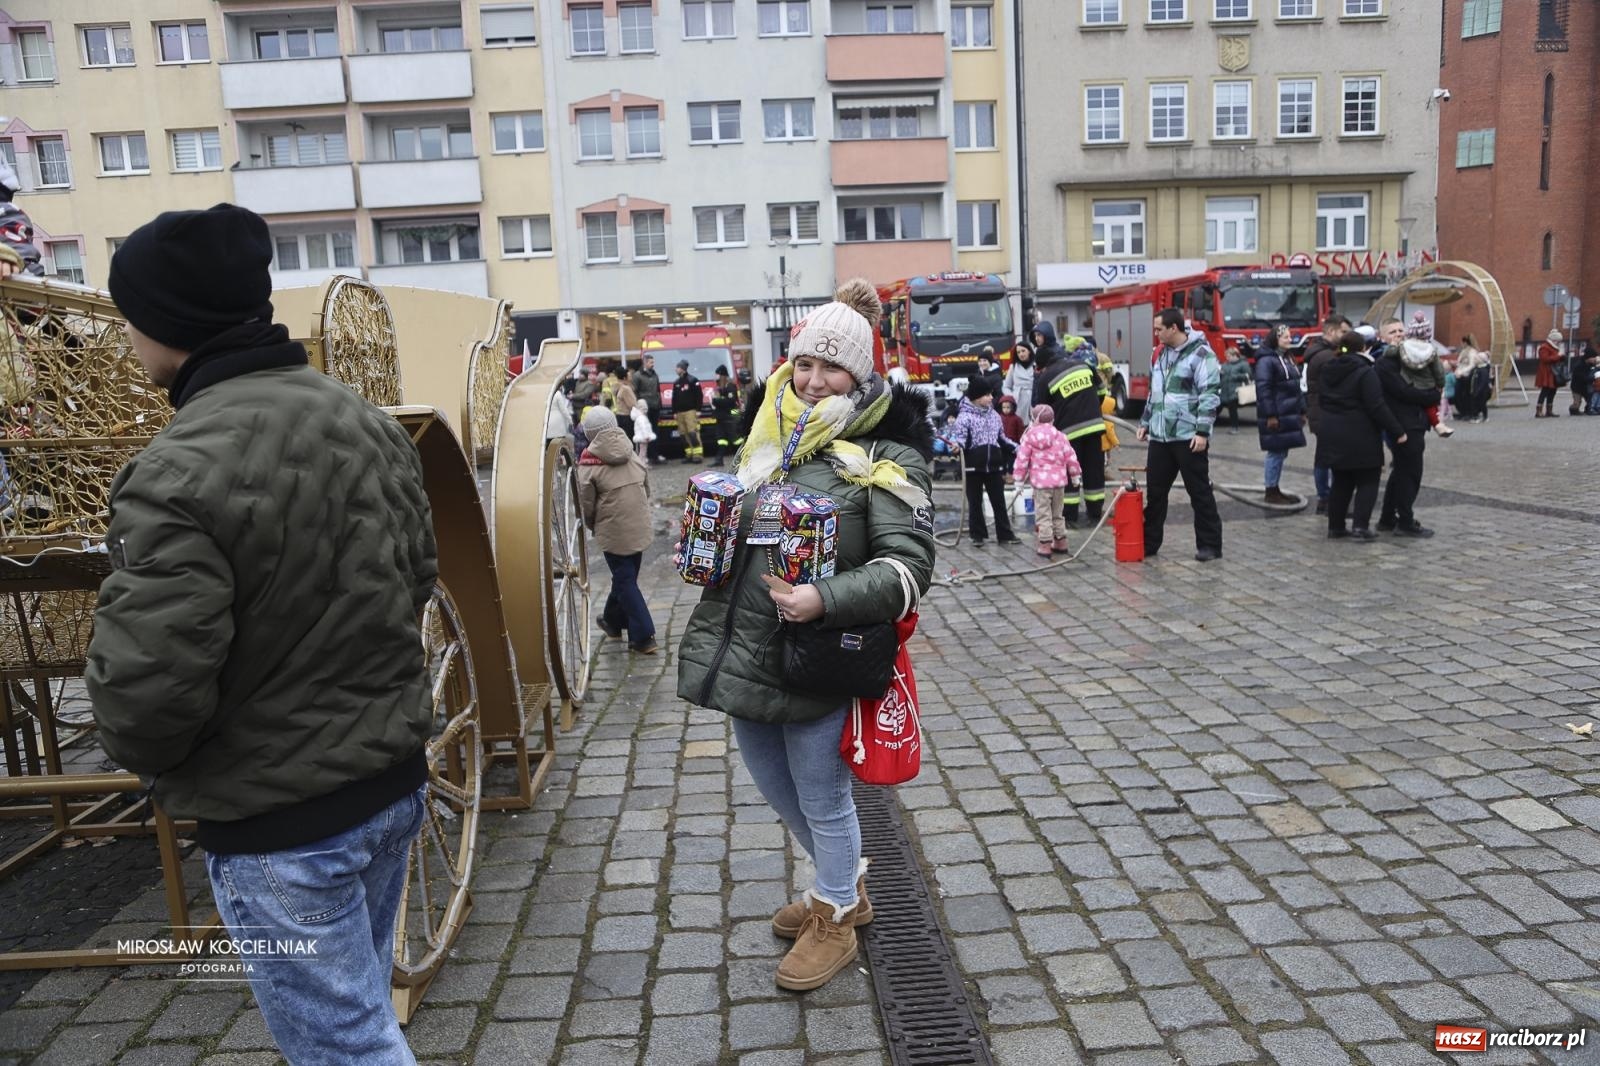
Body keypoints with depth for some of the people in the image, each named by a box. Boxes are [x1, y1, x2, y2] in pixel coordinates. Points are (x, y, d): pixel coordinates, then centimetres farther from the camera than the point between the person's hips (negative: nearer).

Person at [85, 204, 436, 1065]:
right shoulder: (370, 424, 0)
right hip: (395, 778, 8)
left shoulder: (178, 476, -25)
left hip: (279, 825, -7)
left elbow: (146, 697, -24)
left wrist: (151, 760, -2)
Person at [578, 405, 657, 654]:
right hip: (640, 528, 5)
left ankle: (643, 637, -1)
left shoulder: (589, 463, -10)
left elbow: (586, 503, -5)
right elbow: (647, 489, 9)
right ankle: (613, 621, 40)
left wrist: (592, 526, 13)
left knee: (625, 581, 3)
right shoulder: (633, 455, 4)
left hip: (613, 531, -5)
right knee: (626, 576, 20)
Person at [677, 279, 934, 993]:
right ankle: (845, 885, 47)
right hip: (743, 646, 8)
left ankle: (836, 919, 36)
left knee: (821, 795, 9)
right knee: (774, 786, 22)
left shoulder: (884, 453, -12)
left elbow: (909, 564, -17)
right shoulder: (773, 430, 8)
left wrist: (826, 599, -30)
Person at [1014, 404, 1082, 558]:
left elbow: (1022, 459, -4)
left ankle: (1045, 545, -2)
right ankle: (1060, 542, 24)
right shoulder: (1060, 436, 3)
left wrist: (1019, 479, 4)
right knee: (1057, 513, 18)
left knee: (1043, 514, 1)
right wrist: (1075, 474, 17)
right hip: (1058, 480, 4)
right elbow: (1070, 457, 4)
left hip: (1039, 481, -3)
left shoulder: (1029, 437, -3)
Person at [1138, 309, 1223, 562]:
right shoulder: (1161, 355, 15)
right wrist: (1145, 422, 20)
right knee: (1155, 491, 10)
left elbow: (1211, 395, -14)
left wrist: (1203, 431, -19)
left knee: (1199, 492, 1)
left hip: (1188, 437, -7)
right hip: (1160, 436, 7)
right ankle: (1149, 543, 19)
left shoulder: (1201, 355, -9)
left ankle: (1210, 545, 10)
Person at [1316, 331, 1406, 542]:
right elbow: (1377, 407, -16)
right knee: (1368, 481, 4)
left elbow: (1322, 400, 17)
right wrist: (1397, 431, -10)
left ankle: (1335, 526, 16)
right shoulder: (1365, 372, -13)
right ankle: (1360, 526, -5)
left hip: (1331, 433, 6)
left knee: (1341, 481, 15)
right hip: (1359, 436, -6)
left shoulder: (1329, 371, 8)